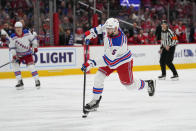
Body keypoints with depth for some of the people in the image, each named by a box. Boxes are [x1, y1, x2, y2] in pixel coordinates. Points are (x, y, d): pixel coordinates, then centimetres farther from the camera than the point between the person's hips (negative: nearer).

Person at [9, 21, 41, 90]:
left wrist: (35, 47, 1)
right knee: (15, 65, -12)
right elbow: (12, 47, -16)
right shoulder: (13, 37, -15)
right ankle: (20, 82, -5)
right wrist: (14, 55, -28)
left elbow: (33, 39, 2)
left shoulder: (27, 33, -13)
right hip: (18, 54, 1)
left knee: (31, 66, -12)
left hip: (27, 53, -1)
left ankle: (37, 80, 0)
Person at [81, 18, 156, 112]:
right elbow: (101, 28, 9)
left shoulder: (118, 42, -41)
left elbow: (108, 60, -41)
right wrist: (91, 32, -2)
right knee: (99, 77, -8)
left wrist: (92, 63, -46)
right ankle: (95, 101, 1)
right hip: (109, 57, 7)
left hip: (123, 62, -7)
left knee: (130, 85, 8)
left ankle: (148, 84, 36)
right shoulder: (108, 28, -19)